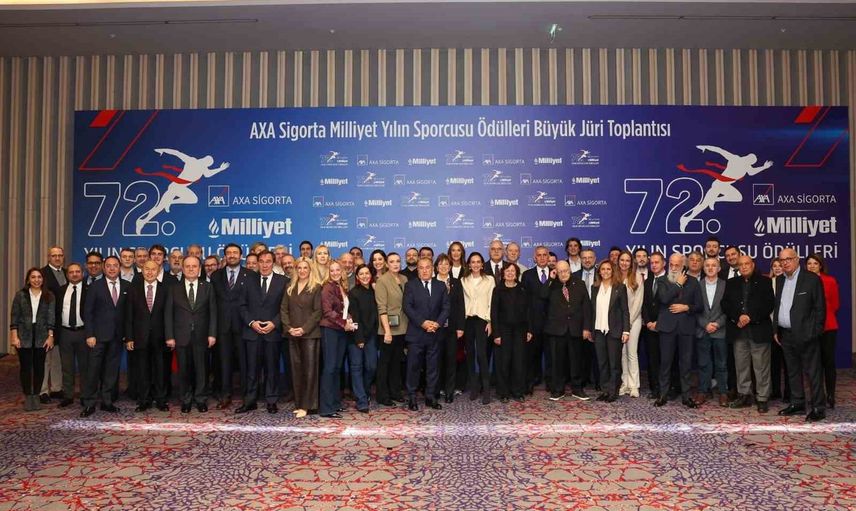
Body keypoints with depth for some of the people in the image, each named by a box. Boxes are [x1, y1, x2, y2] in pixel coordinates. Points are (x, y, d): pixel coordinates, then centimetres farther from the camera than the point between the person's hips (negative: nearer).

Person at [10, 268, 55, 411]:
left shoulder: (49, 296, 3)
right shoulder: (20, 295, 2)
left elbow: (51, 317, 0)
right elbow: (14, 317, 1)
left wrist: (50, 336, -5)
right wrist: (14, 336, -6)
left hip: (41, 336, 1)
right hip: (24, 336, -1)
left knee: (39, 367, 5)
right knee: (25, 367, 2)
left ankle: (36, 395, 16)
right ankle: (27, 397, 13)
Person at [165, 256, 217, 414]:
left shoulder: (208, 288, 6)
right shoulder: (174, 289, 6)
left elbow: (213, 312, 3)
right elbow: (168, 314, 4)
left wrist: (212, 334, -5)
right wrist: (169, 336, -4)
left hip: (201, 336, 0)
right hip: (181, 336, 0)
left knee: (201, 369, 4)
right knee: (183, 370, 6)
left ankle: (201, 400, 16)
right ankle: (186, 400, 19)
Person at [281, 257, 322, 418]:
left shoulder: (316, 287, -1)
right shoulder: (290, 288, 13)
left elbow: (317, 312, -7)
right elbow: (284, 309, 8)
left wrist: (304, 329, -15)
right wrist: (289, 328, -6)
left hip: (310, 334, -4)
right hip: (293, 335, 4)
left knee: (309, 369, -3)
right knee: (296, 370, 7)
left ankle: (306, 405, 1)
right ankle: (298, 403, 14)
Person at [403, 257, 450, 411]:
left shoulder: (440, 286, 11)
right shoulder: (410, 285, 2)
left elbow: (446, 307, 5)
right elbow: (407, 306, -8)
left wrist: (438, 323, -11)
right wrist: (423, 323, -16)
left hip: (435, 333, 3)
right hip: (415, 333, -3)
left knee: (433, 366, 6)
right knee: (414, 366, 1)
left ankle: (430, 397, 16)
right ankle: (412, 398, 11)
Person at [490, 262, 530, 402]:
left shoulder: (522, 290, 7)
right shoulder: (498, 290, -1)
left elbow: (527, 311, 8)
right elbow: (494, 312, -5)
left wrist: (529, 330, 2)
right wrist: (496, 334, -10)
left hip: (520, 329, 3)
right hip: (504, 329, -2)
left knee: (519, 360, 4)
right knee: (503, 361, 1)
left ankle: (518, 392, 15)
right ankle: (503, 393, 11)